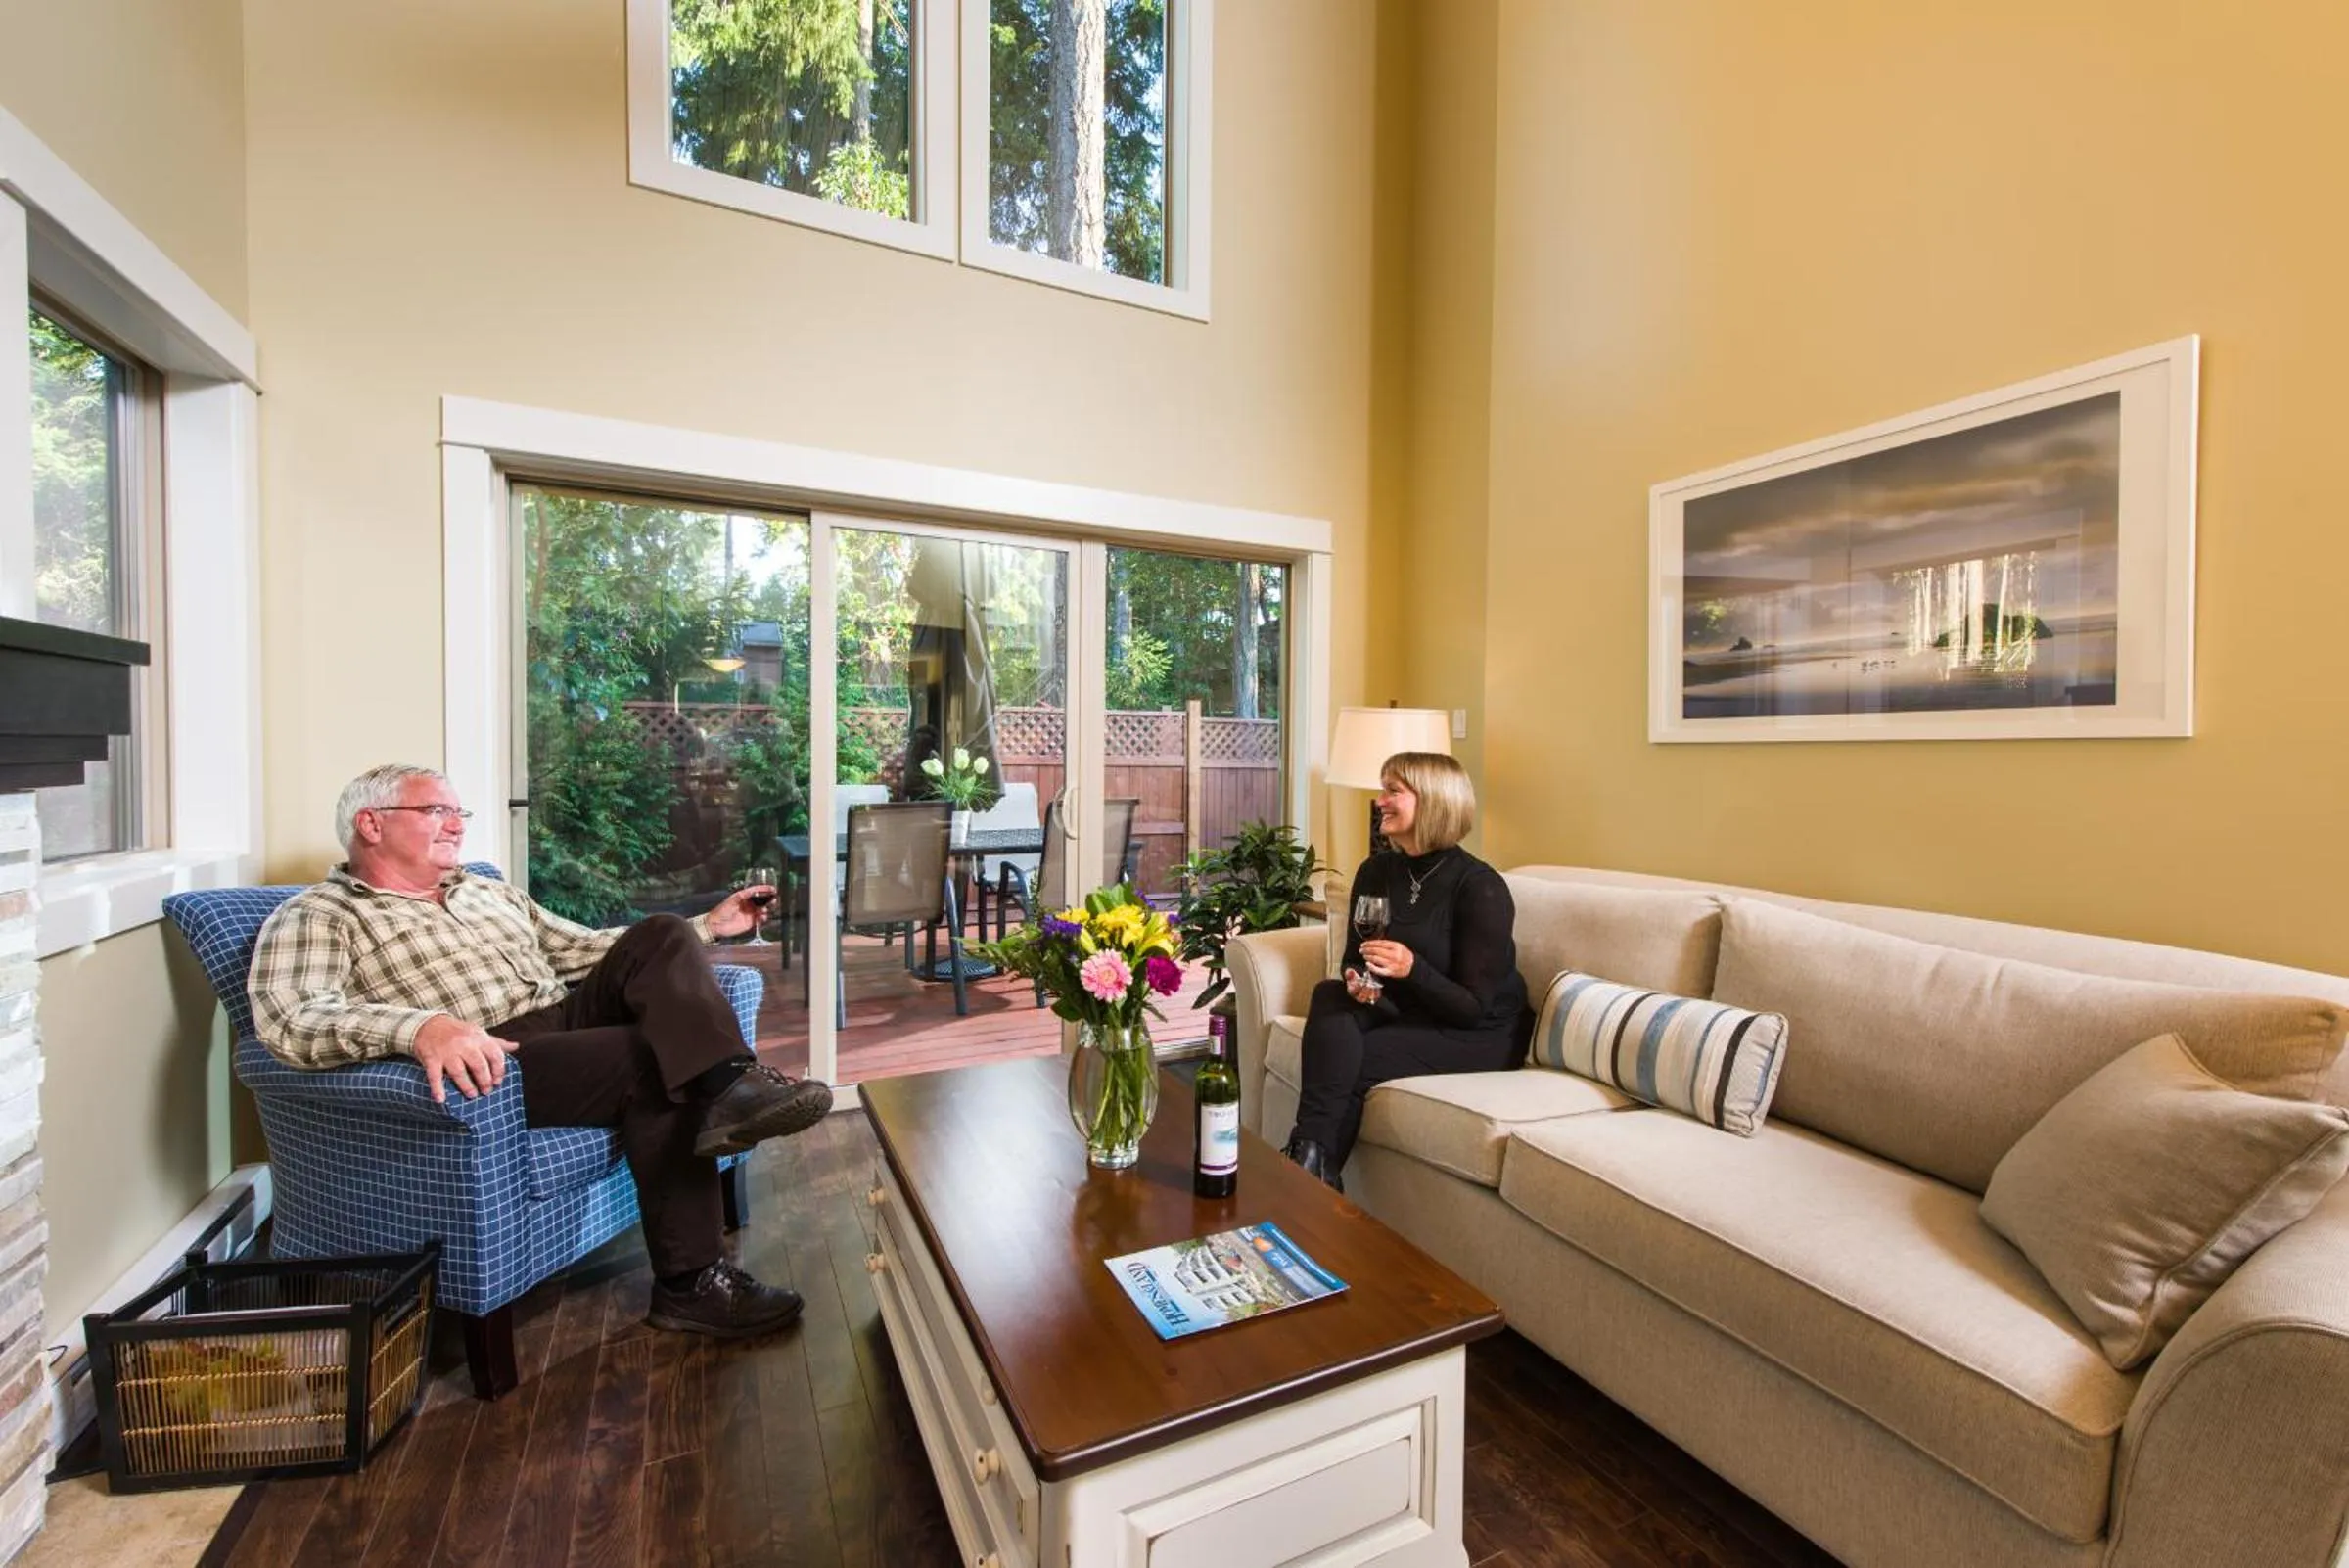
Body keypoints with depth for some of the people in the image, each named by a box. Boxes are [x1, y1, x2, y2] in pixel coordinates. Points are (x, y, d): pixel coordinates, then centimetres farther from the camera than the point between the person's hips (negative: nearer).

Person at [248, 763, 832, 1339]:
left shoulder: (493, 892, 26)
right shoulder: (316, 917, 4)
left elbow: (582, 950, 28)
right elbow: (290, 1018, -16)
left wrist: (707, 927, 19)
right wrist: (422, 1026, -38)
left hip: (570, 1021, 6)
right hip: (486, 1065, -6)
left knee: (659, 937, -18)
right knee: (655, 1061, -28)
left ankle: (730, 1082, -33)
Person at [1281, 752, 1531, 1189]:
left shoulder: (1480, 887, -18)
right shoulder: (1376, 871, 0)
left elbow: (1474, 1007, -17)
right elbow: (1355, 956, 10)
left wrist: (1413, 969, -35)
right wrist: (1357, 982, -15)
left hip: (1480, 1036, -5)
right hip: (1405, 1014, 6)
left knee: (1349, 1062, -28)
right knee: (1330, 995, -26)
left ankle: (1315, 1164, -13)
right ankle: (1310, 1153, -29)